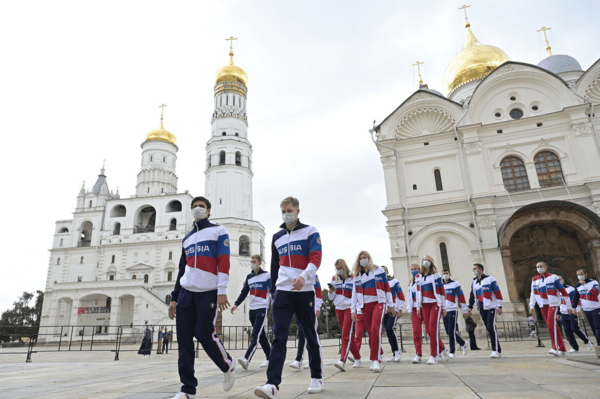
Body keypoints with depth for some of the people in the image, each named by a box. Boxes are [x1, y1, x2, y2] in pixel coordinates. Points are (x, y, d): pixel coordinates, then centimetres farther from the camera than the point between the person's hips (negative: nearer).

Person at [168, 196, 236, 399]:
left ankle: (228, 367, 18)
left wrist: (222, 291, -17)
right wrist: (174, 298, 16)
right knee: (184, 338, 0)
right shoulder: (187, 238, 20)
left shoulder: (218, 231, 3)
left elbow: (224, 261, -7)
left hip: (208, 292, -5)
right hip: (186, 292, 6)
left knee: (205, 334, -10)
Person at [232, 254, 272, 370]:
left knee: (256, 335, -12)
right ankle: (270, 359, 17)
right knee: (261, 335, 9)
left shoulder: (267, 275, -2)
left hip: (262, 309, -6)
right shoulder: (249, 277, 14)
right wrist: (236, 304, 6)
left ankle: (246, 359, -21)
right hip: (252, 309, 6)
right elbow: (244, 292, 17)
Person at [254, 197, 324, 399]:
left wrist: (303, 276, -29)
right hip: (283, 292, 3)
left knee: (311, 335, 7)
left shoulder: (310, 231, 1)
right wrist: (273, 289, 19)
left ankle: (317, 378, 24)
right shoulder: (277, 237, 15)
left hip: (305, 291, -3)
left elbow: (316, 259, -12)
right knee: (279, 337, -6)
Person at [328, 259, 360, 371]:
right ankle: (357, 358, 25)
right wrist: (331, 290, -8)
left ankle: (342, 361, -21)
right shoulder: (334, 279, 9)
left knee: (346, 334, -14)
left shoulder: (352, 279, -2)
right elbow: (331, 297, 11)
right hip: (338, 309, 5)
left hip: (349, 308, -5)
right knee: (348, 335, 11)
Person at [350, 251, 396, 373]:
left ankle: (375, 360, -20)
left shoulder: (379, 270, 7)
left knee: (375, 330, -20)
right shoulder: (357, 276, 14)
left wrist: (391, 305, 6)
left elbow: (387, 288, 8)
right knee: (370, 333, 2)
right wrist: (353, 310, 10)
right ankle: (376, 358, 14)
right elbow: (354, 293, 14)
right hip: (364, 306, 3)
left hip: (378, 303, -3)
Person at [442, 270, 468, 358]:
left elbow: (461, 297, -2)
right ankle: (463, 344, 28)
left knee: (451, 332, -9)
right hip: (444, 311, 5)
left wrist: (464, 310, -6)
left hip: (453, 310, -5)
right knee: (449, 333, 7)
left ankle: (452, 352, -2)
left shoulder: (455, 284, 0)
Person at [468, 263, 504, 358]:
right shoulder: (474, 282, 14)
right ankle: (498, 351, 13)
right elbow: (472, 295, 17)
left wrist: (499, 306, -11)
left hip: (491, 307, -6)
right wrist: (470, 307, 12)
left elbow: (498, 293, -6)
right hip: (482, 309, 6)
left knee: (491, 327, -14)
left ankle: (495, 351, -11)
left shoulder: (490, 279, -3)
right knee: (489, 329, 5)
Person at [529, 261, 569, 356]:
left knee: (551, 324, -18)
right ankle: (562, 349, 13)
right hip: (543, 305, 4)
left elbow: (563, 291, -1)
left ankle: (555, 348, -16)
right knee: (553, 327, 6)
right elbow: (533, 294, 11)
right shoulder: (534, 280, 8)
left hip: (553, 304, -4)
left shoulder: (553, 277, -3)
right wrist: (532, 306, 6)